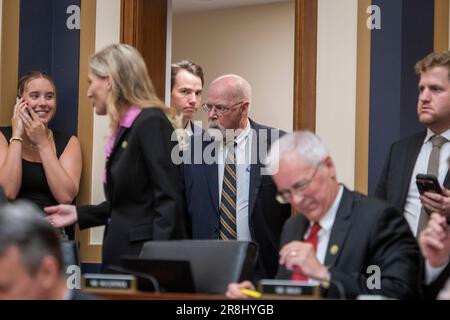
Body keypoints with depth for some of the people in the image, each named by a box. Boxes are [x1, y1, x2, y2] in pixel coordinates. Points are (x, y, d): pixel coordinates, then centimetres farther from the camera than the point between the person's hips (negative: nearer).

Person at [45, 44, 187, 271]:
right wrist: (79, 214, 18)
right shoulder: (126, 127, 15)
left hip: (144, 254, -9)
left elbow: (169, 201, -18)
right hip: (121, 253, 9)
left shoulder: (151, 123, -12)